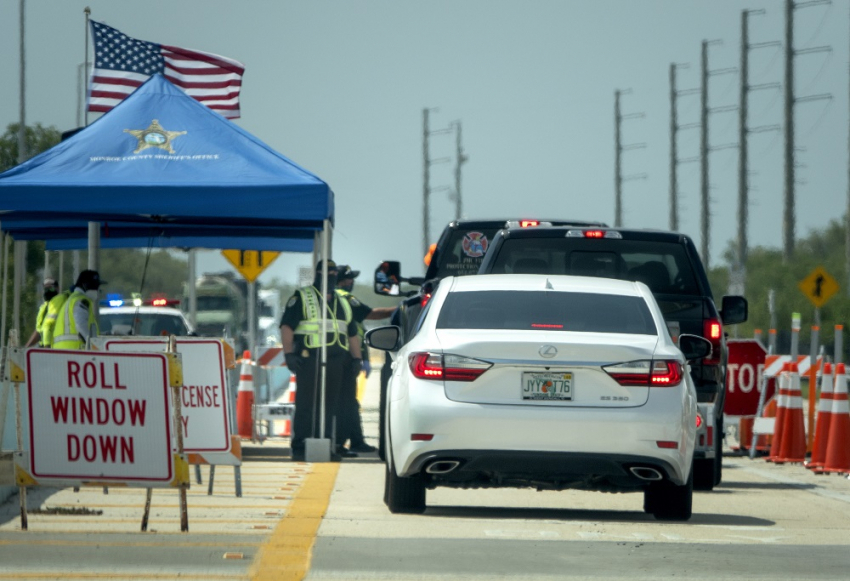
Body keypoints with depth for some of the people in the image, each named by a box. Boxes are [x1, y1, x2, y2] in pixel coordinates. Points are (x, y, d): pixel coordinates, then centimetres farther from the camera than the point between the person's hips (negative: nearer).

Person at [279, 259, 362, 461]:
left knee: (333, 405, 5)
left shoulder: (343, 304, 23)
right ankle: (299, 447, -7)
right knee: (306, 405, -7)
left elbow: (352, 334, 27)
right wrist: (289, 353, -13)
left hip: (336, 360, 5)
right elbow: (286, 326, -3)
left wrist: (356, 358, 17)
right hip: (309, 359, -5)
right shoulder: (301, 298, 5)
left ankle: (335, 445, 9)